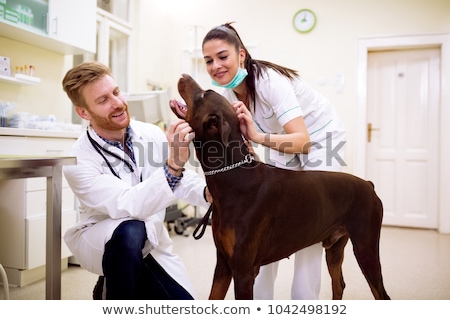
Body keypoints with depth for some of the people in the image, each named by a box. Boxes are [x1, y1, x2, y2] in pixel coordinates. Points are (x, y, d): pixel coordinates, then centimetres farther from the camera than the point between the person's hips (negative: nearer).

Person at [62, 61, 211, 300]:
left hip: (150, 245, 5)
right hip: (100, 243, -4)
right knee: (130, 230, -39)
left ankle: (116, 285, 20)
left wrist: (207, 192, -23)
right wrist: (174, 164, -47)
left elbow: (183, 179, -1)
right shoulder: (78, 159, -23)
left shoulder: (151, 133, -10)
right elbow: (128, 207, -35)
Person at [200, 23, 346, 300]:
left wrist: (258, 136, -54)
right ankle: (261, 297, 17)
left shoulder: (269, 79, -32)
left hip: (321, 139, -6)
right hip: (286, 142, 6)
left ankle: (304, 299, 8)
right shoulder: (230, 91, -10)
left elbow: (303, 140, -39)